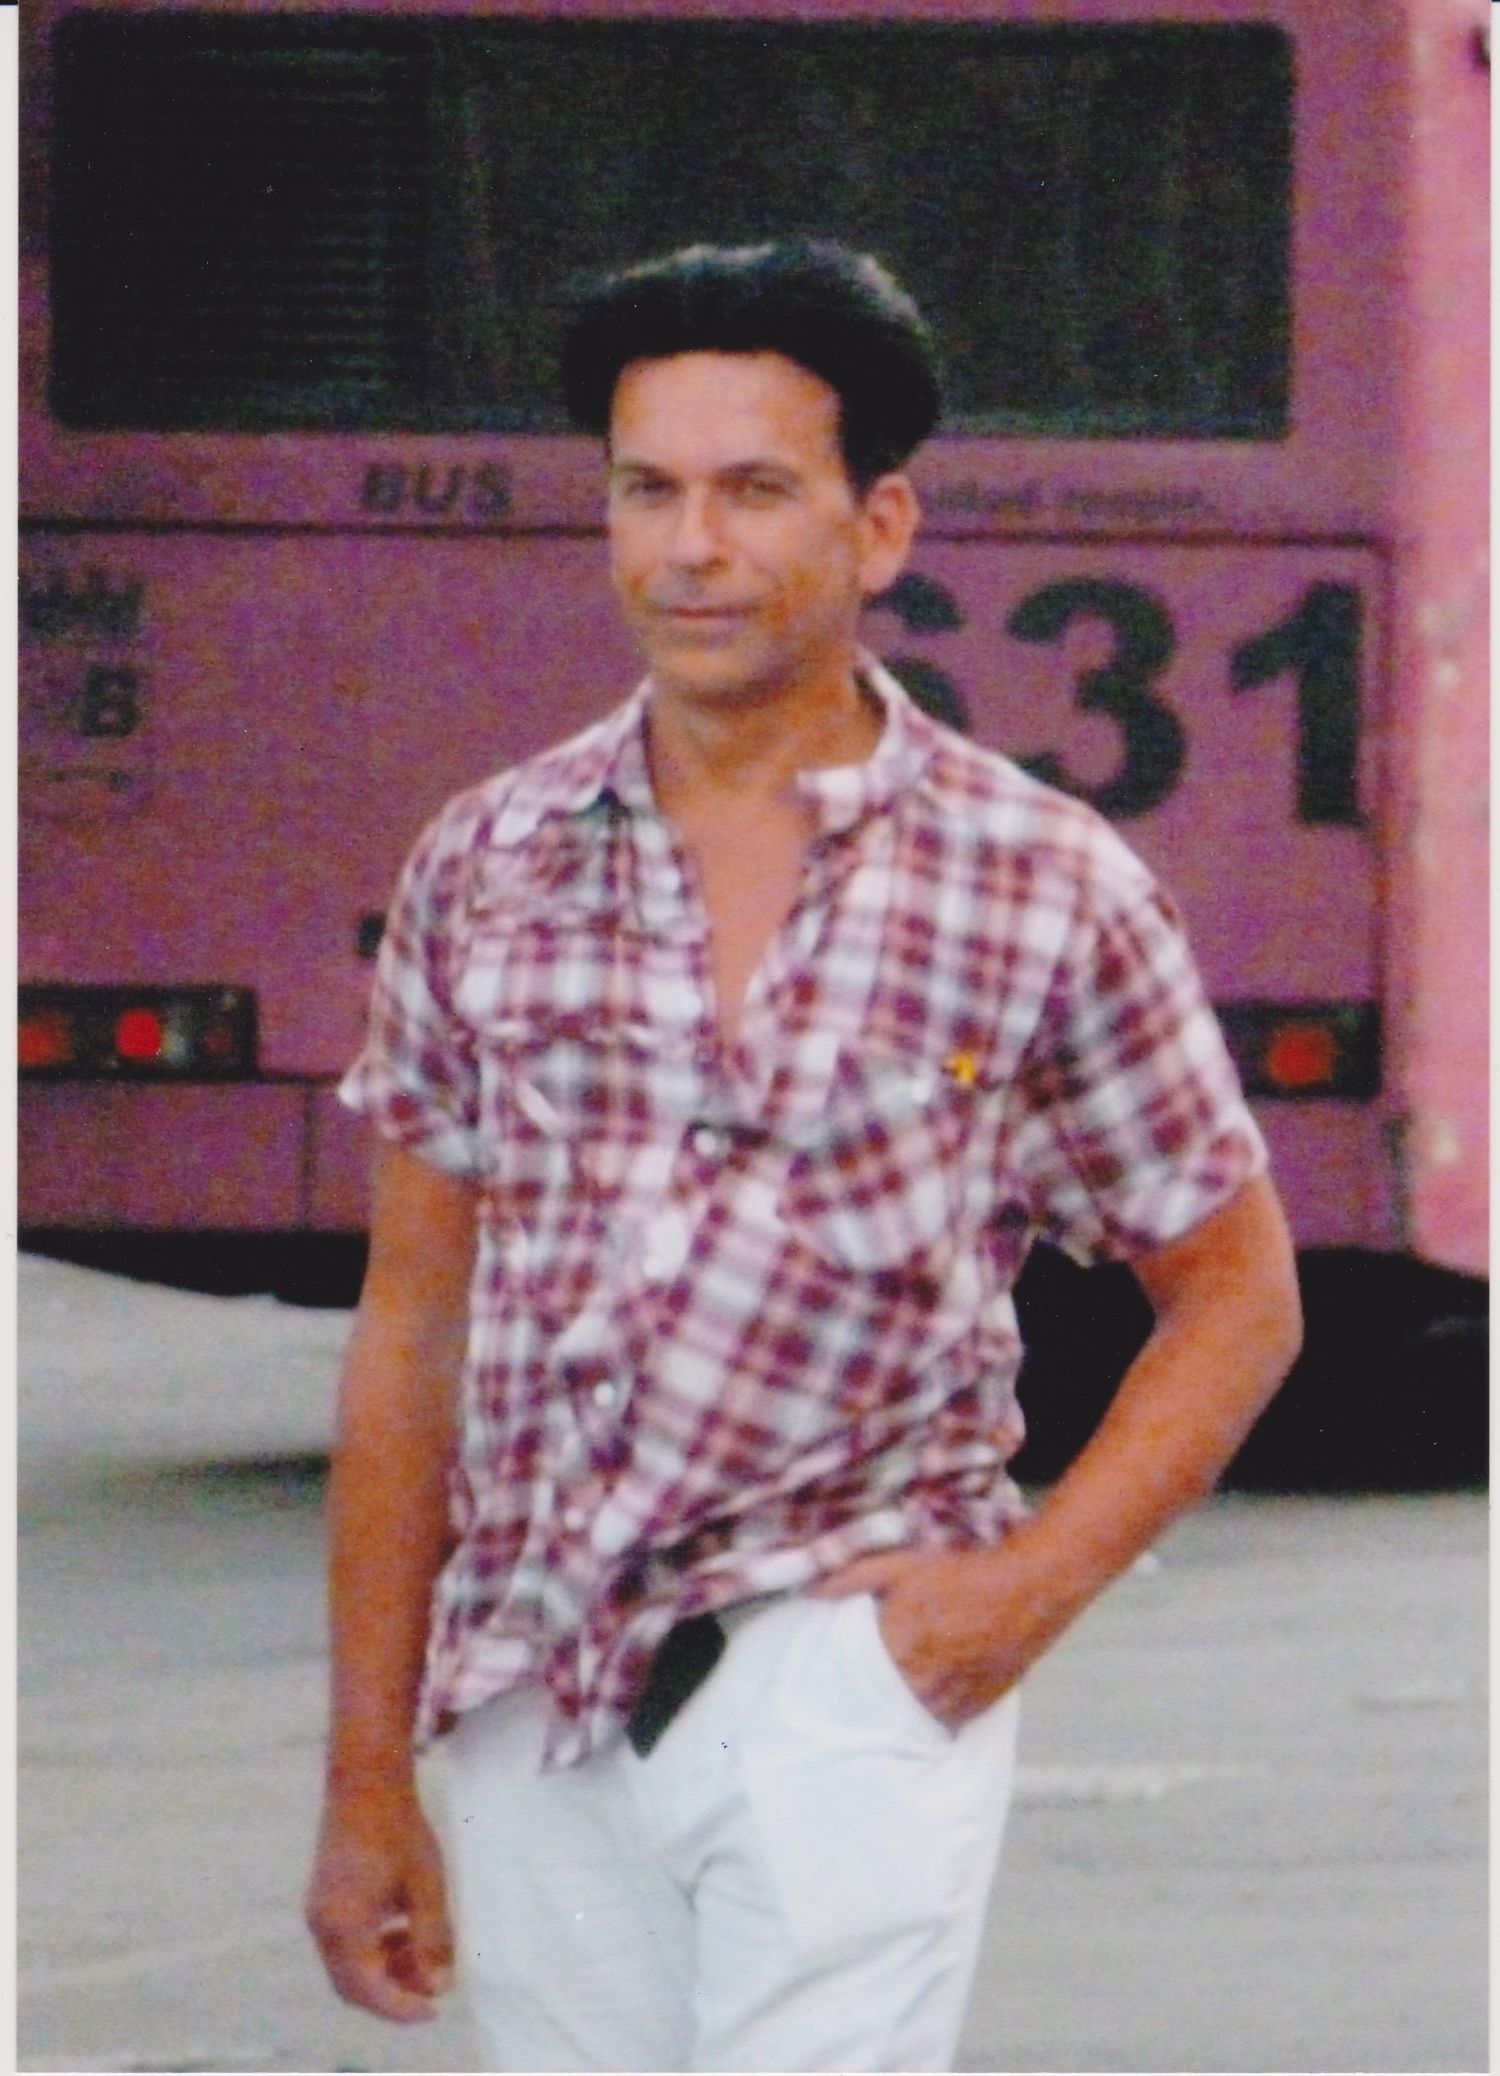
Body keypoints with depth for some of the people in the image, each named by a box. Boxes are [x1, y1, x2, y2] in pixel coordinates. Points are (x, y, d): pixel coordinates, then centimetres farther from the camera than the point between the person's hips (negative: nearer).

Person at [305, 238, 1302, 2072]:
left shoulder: (1047, 892, -1)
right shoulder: (485, 870, 7)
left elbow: (1234, 1299, 8)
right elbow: (411, 1330, 11)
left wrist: (1033, 1582, -7)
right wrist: (366, 1778, 8)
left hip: (849, 1666, -4)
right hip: (528, 1705, 4)